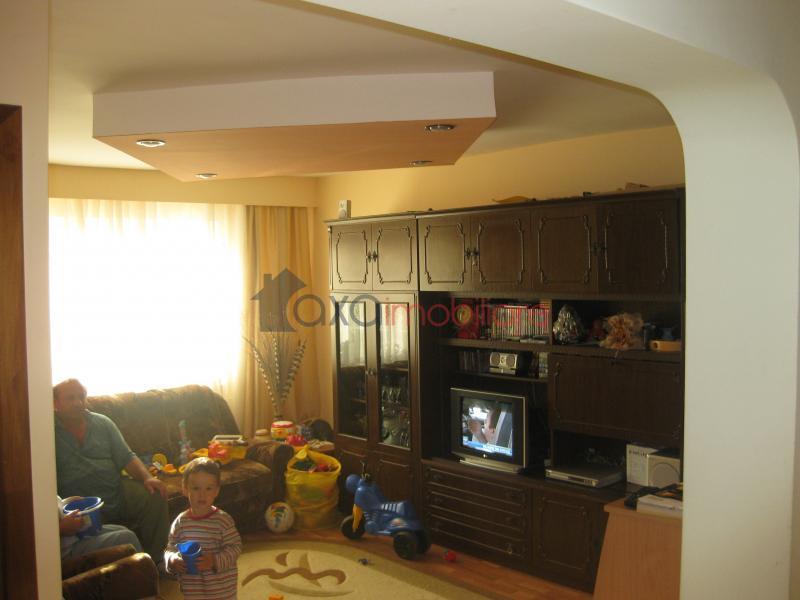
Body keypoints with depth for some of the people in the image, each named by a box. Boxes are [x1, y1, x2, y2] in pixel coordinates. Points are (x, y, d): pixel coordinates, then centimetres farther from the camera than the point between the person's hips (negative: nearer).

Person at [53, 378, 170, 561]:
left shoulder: (102, 423, 14)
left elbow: (126, 457, 12)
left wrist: (147, 478, -7)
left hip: (117, 491, 5)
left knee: (155, 496, -20)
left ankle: (155, 561, -8)